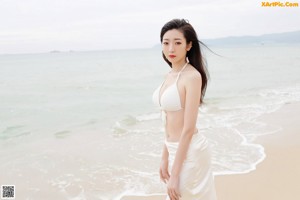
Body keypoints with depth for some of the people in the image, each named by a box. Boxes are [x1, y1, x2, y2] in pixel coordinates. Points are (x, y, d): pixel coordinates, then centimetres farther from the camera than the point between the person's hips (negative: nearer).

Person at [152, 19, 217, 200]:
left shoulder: (192, 76, -19)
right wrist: (165, 158, 13)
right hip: (176, 149, 8)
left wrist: (175, 174, -20)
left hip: (189, 150, -8)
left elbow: (188, 129, -22)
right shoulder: (171, 74, 6)